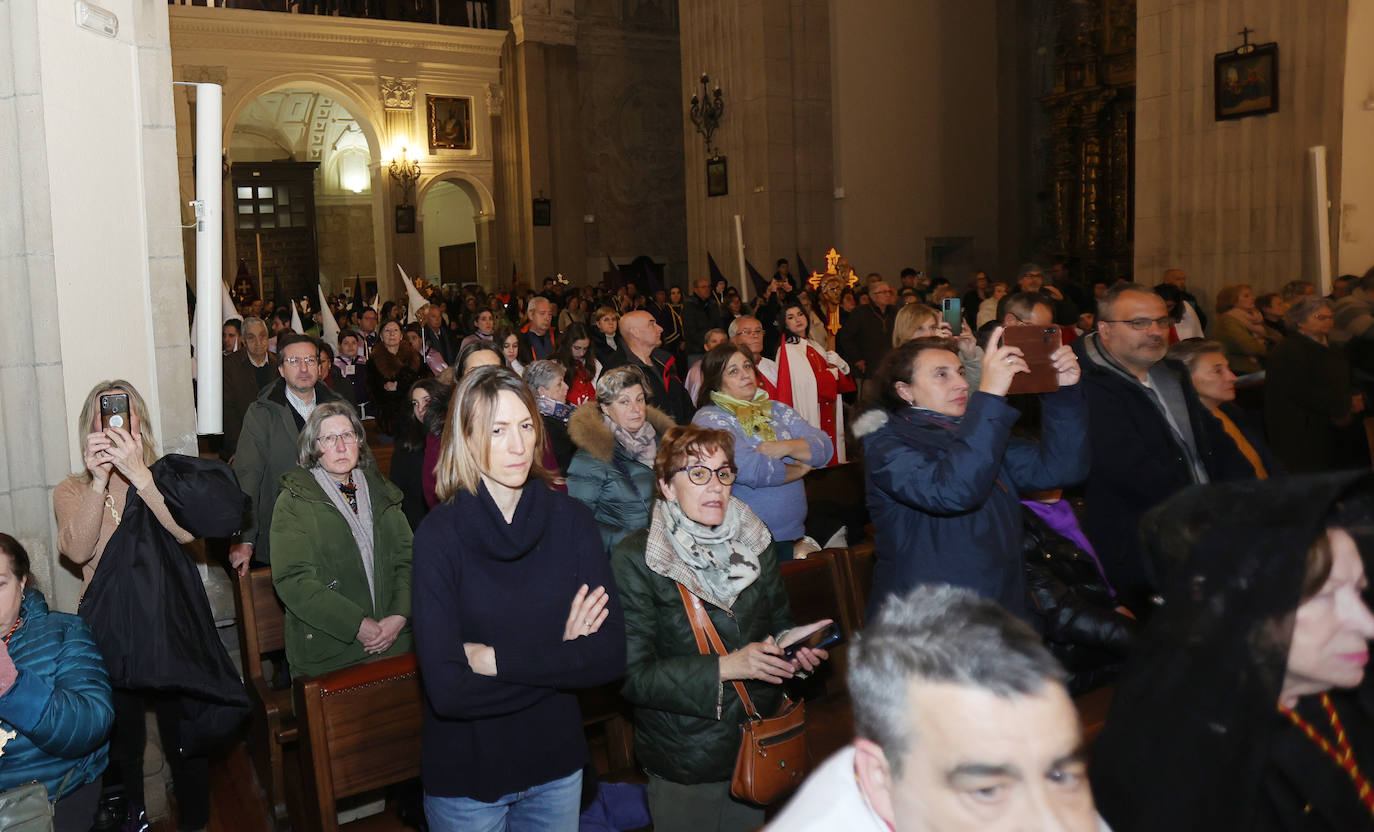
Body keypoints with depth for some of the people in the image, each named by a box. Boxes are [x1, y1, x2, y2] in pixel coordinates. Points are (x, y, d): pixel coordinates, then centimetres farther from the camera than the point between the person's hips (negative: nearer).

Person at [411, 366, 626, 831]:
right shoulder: (439, 535, -17)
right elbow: (447, 689, -23)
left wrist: (496, 658, -19)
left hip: (557, 762, 3)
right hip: (466, 775, -3)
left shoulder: (571, 520, -9)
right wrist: (560, 656, -17)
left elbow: (612, 654, -14)